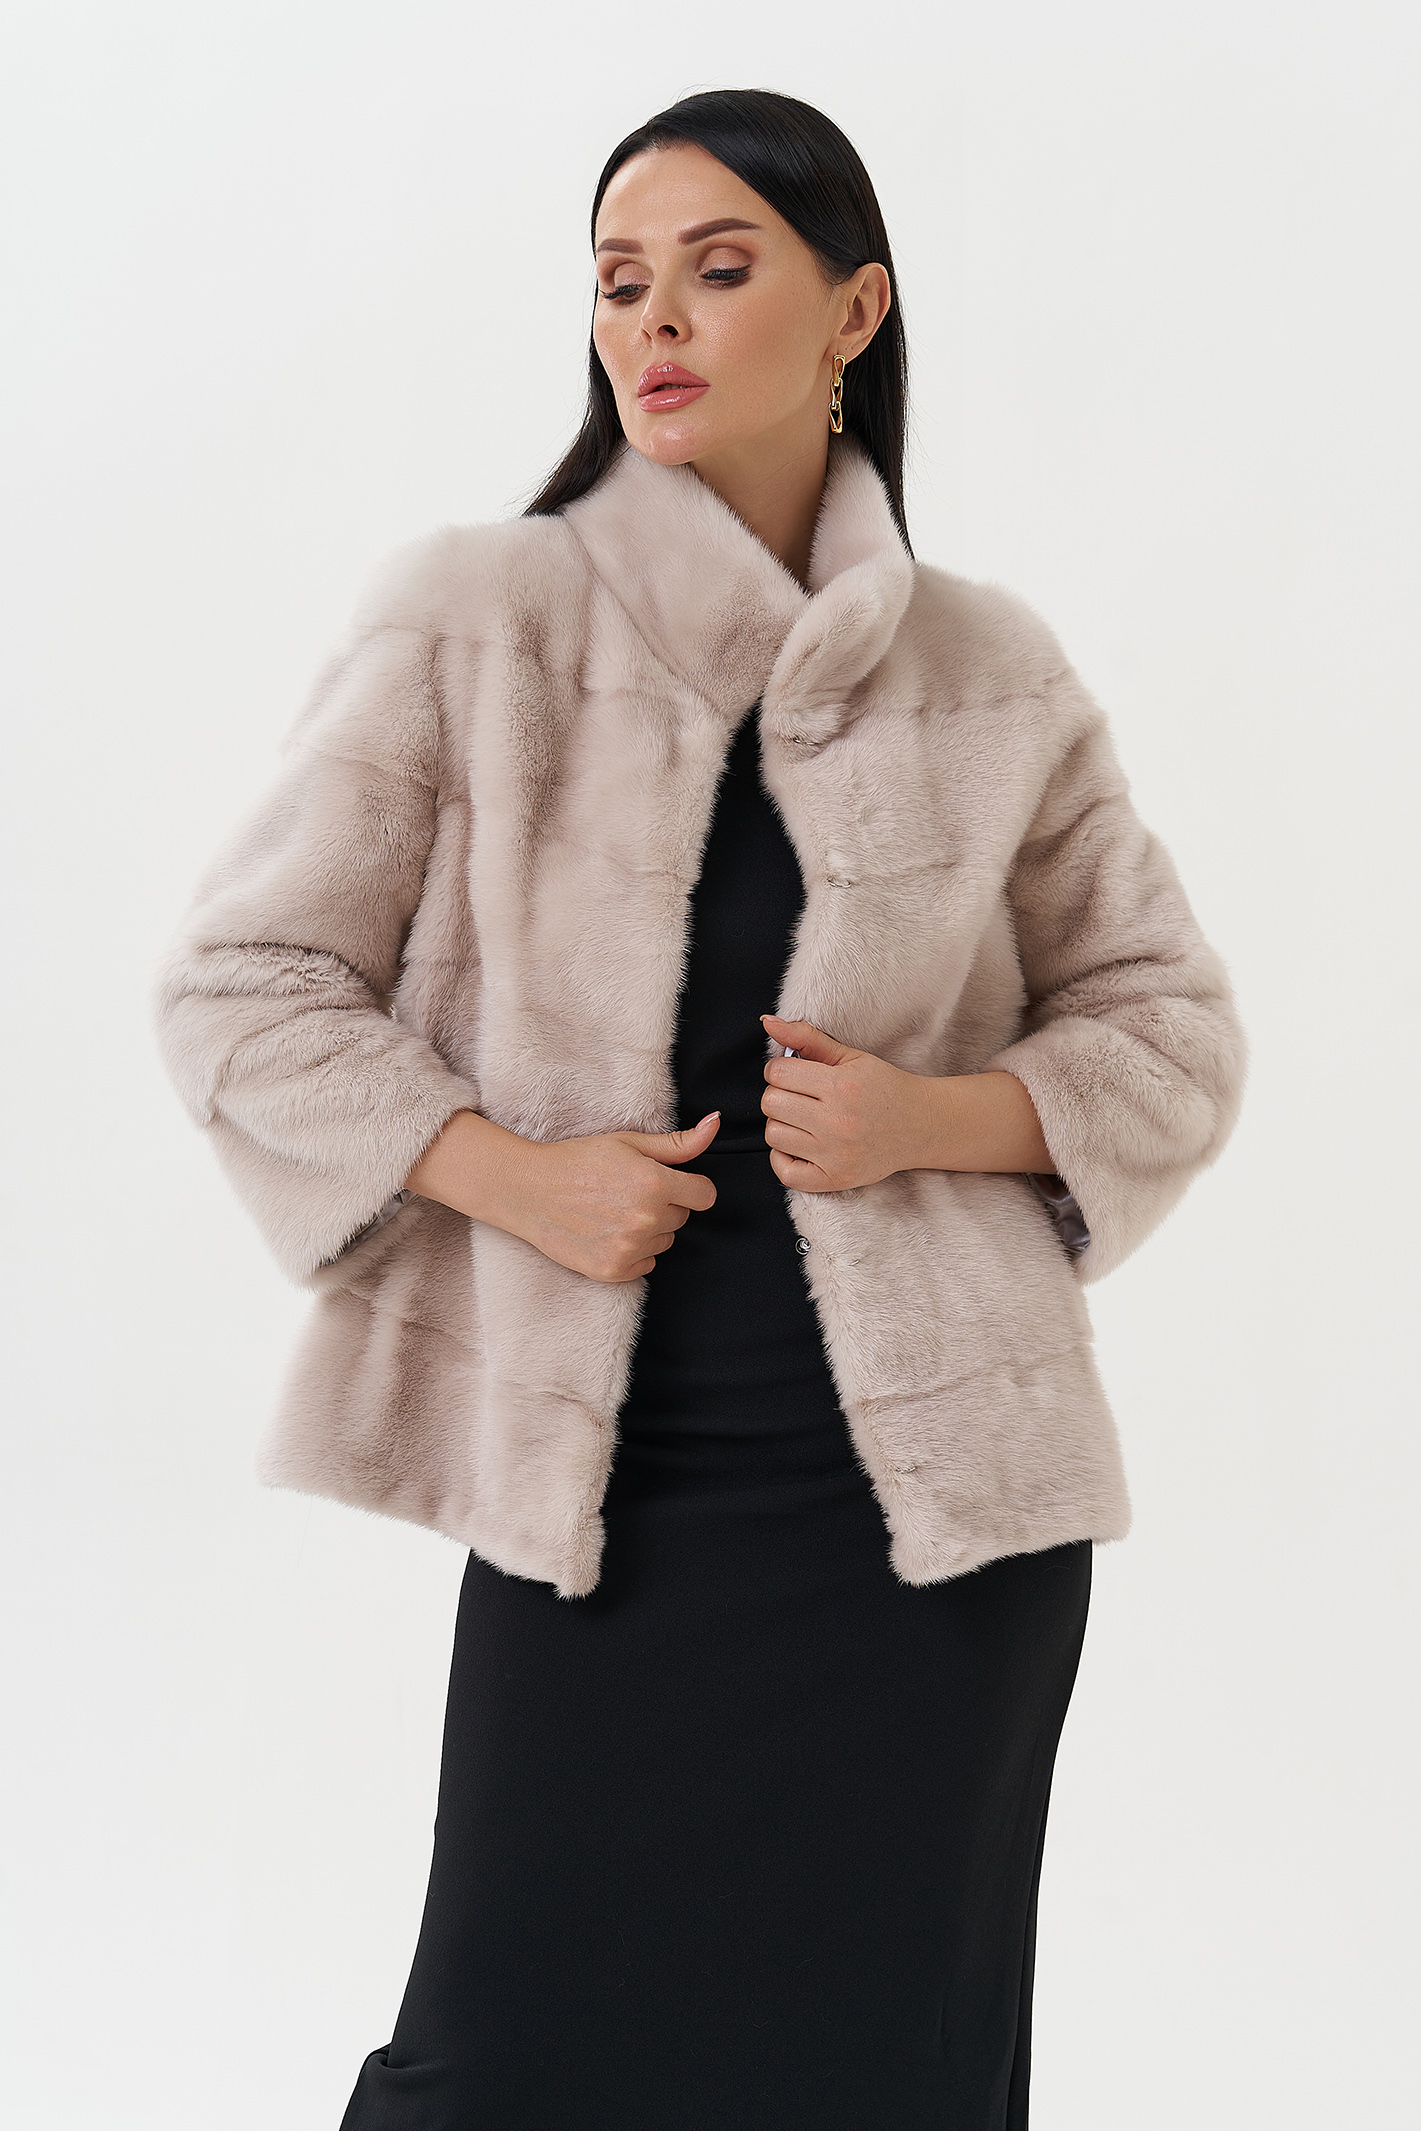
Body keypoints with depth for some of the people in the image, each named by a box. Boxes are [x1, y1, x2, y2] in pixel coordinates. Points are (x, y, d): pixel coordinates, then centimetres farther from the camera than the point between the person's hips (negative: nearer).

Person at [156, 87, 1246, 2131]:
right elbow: (238, 990, 0)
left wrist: (932, 1118, -8)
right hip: (604, 1480, -1)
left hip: (934, 1487, 2)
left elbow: (1174, 1032, 11)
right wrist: (510, 1173, -14)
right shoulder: (472, 625, -2)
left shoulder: (986, 675, 3)